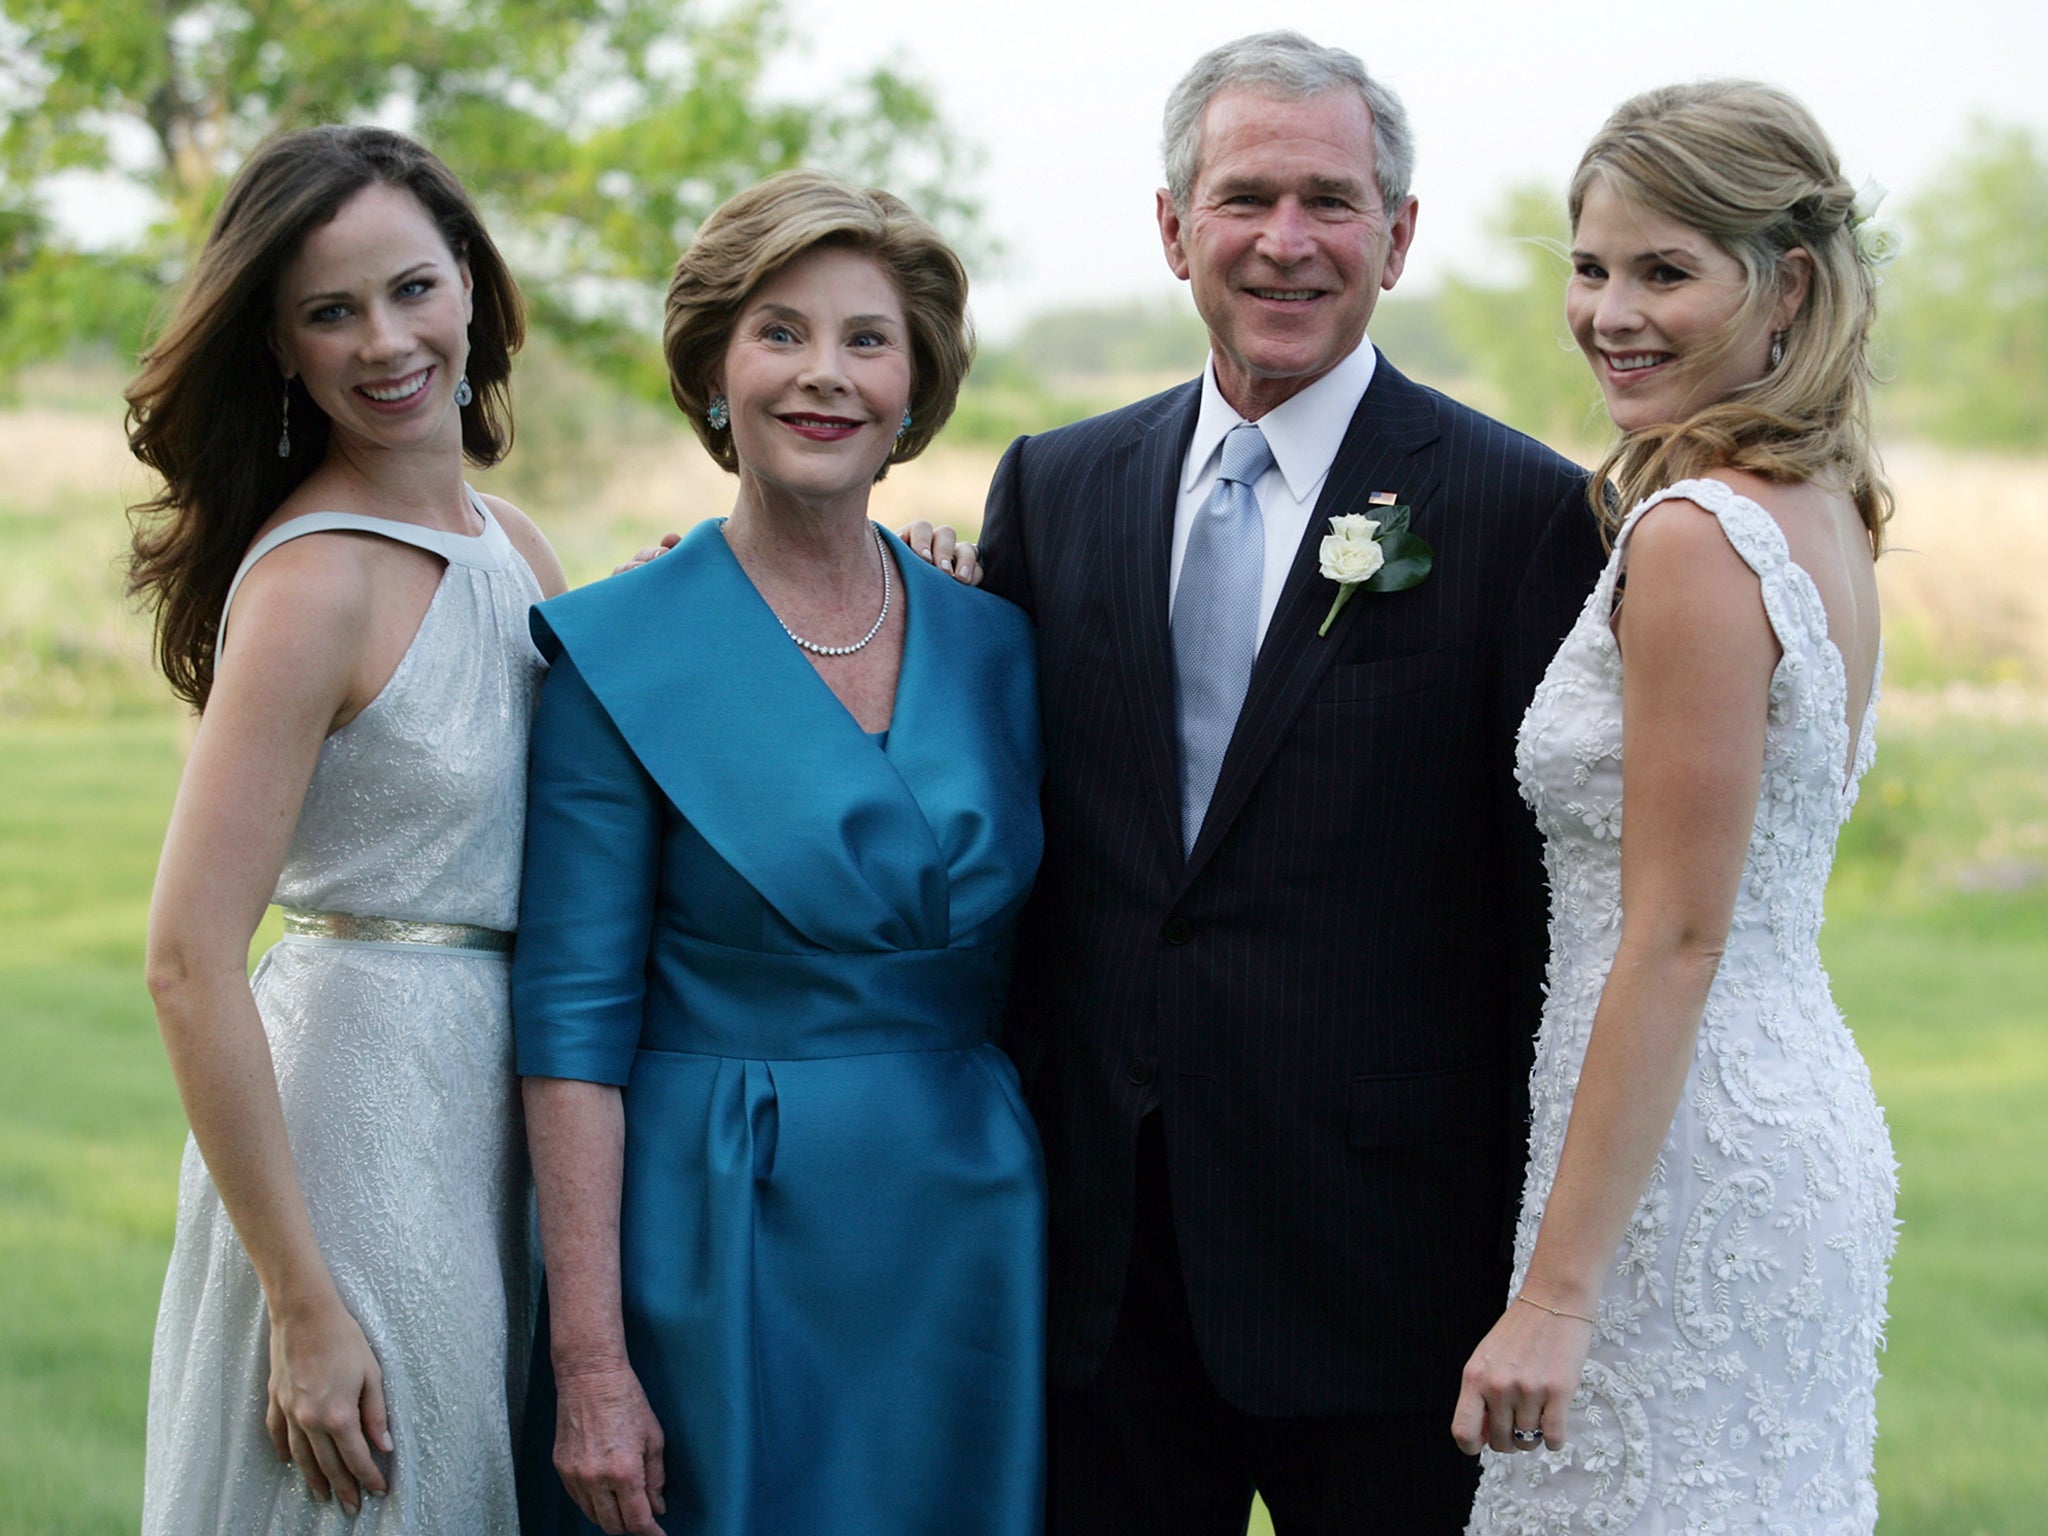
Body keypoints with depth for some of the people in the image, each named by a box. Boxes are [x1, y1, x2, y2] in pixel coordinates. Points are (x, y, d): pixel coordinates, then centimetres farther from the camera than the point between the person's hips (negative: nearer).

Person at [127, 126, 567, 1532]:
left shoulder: (508, 547, 6)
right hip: (361, 1098, -8)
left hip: (496, 1107, 8)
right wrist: (303, 1303, -20)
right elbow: (190, 964, -20)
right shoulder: (314, 581, -17)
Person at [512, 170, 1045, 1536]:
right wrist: (589, 1358, -14)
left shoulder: (994, 645, 6)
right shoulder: (620, 653, -6)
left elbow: (1022, 980, 12)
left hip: (970, 1254, 4)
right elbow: (574, 1023, -9)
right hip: (725, 1254, -4)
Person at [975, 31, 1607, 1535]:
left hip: (1378, 1244, -4)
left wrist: (1542, 1270, -7)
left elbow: (1553, 917, -6)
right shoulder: (1055, 487, 9)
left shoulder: (1524, 511, -5)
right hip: (1097, 1240, 4)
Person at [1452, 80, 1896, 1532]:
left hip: (1692, 1161, -10)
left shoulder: (1694, 538, -18)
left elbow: (1675, 939, -20)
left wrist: (1557, 1292, -19)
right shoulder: (1821, 511, 10)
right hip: (1809, 1125, 10)